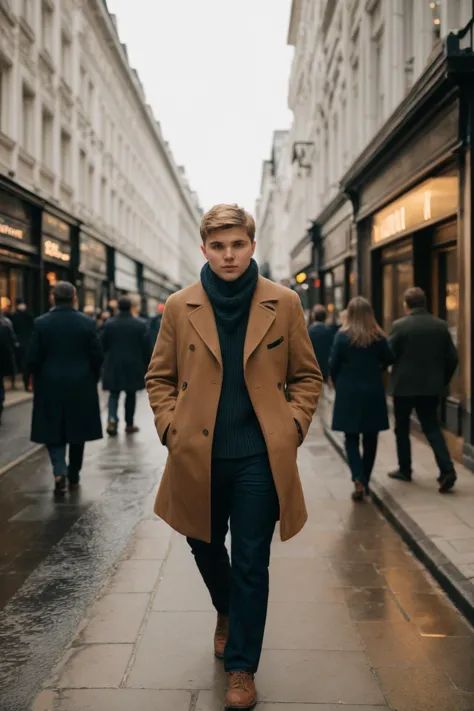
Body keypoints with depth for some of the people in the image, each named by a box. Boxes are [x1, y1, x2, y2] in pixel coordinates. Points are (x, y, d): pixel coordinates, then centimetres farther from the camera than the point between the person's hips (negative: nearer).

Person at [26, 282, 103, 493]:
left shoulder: (41, 323, -7)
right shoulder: (87, 323, -7)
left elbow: (32, 358, -6)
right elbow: (97, 357, -5)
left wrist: (39, 380, 12)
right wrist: (91, 379, 12)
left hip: (50, 387, 0)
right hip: (81, 387, 1)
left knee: (53, 431, 11)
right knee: (76, 432, 14)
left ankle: (60, 472, -8)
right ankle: (73, 477, 22)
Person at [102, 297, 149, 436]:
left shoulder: (109, 324, -3)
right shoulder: (140, 324, -6)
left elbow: (103, 345, 0)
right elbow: (145, 347, -4)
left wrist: (105, 361, 14)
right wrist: (145, 365, 6)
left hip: (113, 365, 1)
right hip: (133, 365, -1)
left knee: (114, 394, 8)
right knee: (130, 394, 11)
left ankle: (112, 420, -12)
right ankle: (129, 424, 17)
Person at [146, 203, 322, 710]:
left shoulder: (284, 303, -1)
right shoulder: (180, 307, 1)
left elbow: (307, 375, 7)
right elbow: (159, 377, 9)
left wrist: (294, 425, -5)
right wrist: (170, 427, -2)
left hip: (260, 458, -2)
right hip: (198, 456, 2)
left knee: (251, 564, 4)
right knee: (205, 545, 21)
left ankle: (241, 667, 23)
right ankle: (228, 612, 52)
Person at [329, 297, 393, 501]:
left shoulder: (342, 336, -8)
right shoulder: (378, 337, -3)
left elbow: (333, 366, -5)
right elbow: (388, 360, 8)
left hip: (348, 394, -2)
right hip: (373, 394, 2)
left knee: (352, 439, 4)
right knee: (370, 439, 13)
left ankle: (359, 480, -13)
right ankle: (366, 481, 20)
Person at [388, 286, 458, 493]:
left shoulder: (400, 325, -12)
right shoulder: (441, 325, 1)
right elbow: (452, 358, 2)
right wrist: (443, 381, 14)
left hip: (404, 386, -3)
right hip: (431, 387, 4)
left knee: (402, 429, 13)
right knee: (432, 427, 9)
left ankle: (404, 470, 22)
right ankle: (447, 469, -6)